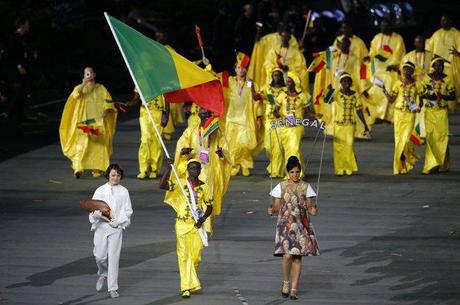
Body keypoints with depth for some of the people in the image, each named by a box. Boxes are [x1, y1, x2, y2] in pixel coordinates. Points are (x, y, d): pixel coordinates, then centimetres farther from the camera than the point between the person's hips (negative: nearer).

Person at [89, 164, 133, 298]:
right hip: (101, 226, 1)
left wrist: (117, 221, -10)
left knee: (113, 257, -4)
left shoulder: (123, 192, 4)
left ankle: (113, 288, 1)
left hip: (116, 228, -1)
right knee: (100, 256, -2)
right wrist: (101, 216, -18)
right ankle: (103, 274, 31)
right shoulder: (100, 190, 4)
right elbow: (93, 208, 2)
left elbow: (128, 211, 4)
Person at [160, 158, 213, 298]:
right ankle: (187, 287, -3)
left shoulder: (204, 187, 5)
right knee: (184, 255, -5)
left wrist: (203, 219, -9)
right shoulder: (180, 183, -4)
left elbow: (209, 207, 9)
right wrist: (169, 169, -27)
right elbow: (162, 185, -18)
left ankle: (191, 283, 27)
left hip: (197, 225, 2)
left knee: (196, 255, 4)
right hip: (183, 224, -2)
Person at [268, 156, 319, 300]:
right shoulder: (281, 187, 4)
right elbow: (277, 206, 5)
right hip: (286, 223, -1)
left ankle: (294, 289, 4)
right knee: (287, 254, -15)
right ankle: (286, 283, 8)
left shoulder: (305, 187, 4)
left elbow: (309, 207, 5)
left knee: (297, 256, -1)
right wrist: (272, 210, -17)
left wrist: (313, 211, -18)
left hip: (301, 224, 1)